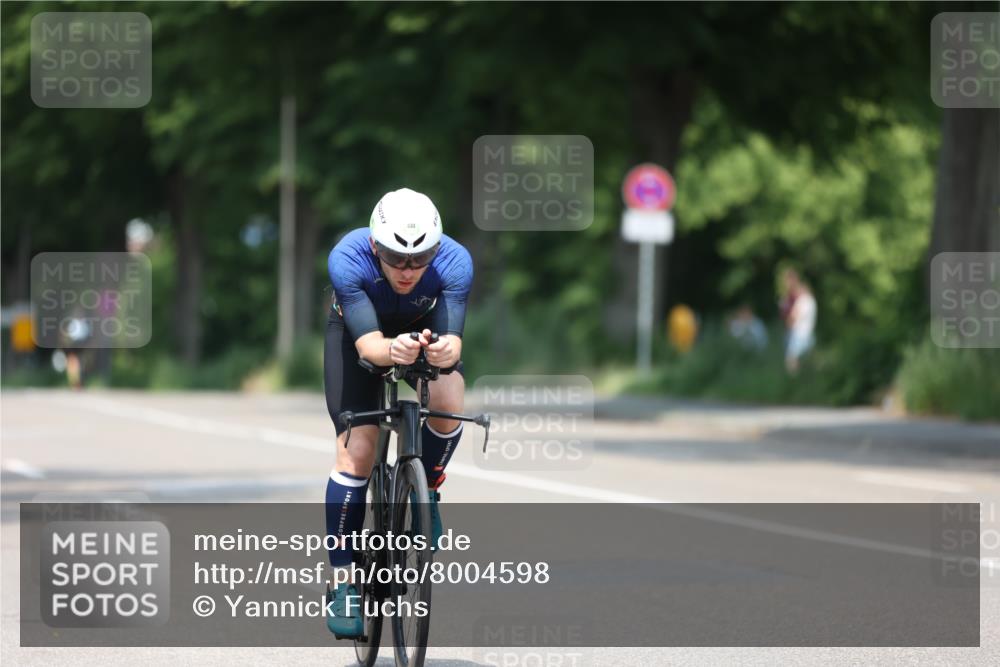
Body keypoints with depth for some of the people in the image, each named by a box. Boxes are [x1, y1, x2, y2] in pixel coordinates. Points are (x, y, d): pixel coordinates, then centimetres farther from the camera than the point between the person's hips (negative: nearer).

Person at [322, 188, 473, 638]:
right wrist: (392, 351, -66)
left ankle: (425, 490, -1)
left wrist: (445, 351, -65)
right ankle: (342, 584, -7)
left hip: (425, 327, 1)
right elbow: (367, 342, -43)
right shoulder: (348, 259, -37)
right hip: (356, 332, -1)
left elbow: (452, 336, -41)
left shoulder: (454, 261, -34)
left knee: (449, 403, -30)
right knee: (357, 448, -15)